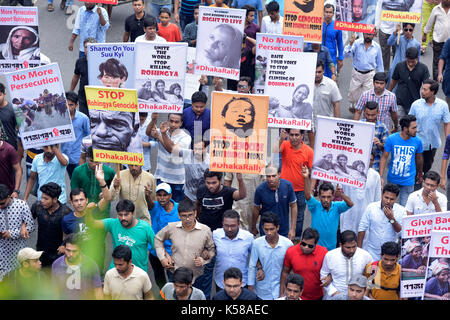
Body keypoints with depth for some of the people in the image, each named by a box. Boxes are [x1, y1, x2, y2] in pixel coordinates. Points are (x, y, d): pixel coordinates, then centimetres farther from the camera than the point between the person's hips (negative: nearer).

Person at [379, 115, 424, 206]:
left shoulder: (417, 141, -10)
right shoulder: (391, 139, -15)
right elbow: (384, 157, -7)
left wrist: (420, 174, 21)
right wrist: (381, 177, -12)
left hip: (408, 181, 0)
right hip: (392, 179, 0)